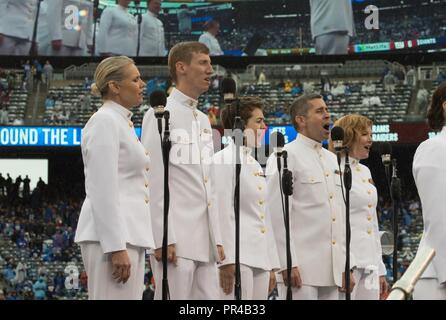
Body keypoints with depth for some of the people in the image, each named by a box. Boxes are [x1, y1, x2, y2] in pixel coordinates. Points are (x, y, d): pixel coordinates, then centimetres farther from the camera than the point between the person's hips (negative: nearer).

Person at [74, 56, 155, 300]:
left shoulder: (122, 123, 21)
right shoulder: (104, 121, -8)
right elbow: (103, 190, -17)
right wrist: (116, 247, -21)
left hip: (129, 234, 10)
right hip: (111, 235, -10)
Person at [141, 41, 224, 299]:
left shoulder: (203, 120, 20)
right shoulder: (160, 115, -3)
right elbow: (154, 181, -10)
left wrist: (217, 237, 15)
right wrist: (163, 238, -16)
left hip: (205, 239, 8)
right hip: (175, 237, -8)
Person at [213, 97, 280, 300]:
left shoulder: (255, 165, 21)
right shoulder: (224, 160, -4)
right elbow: (223, 212, -12)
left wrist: (272, 265, 17)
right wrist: (227, 260, -18)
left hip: (260, 259, 8)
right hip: (237, 257, -8)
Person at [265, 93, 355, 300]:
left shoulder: (332, 159, 20)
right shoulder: (285, 157, -3)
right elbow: (278, 215, -10)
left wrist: (347, 265, 14)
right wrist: (288, 264, -17)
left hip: (332, 270, 7)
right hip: (302, 267, -7)